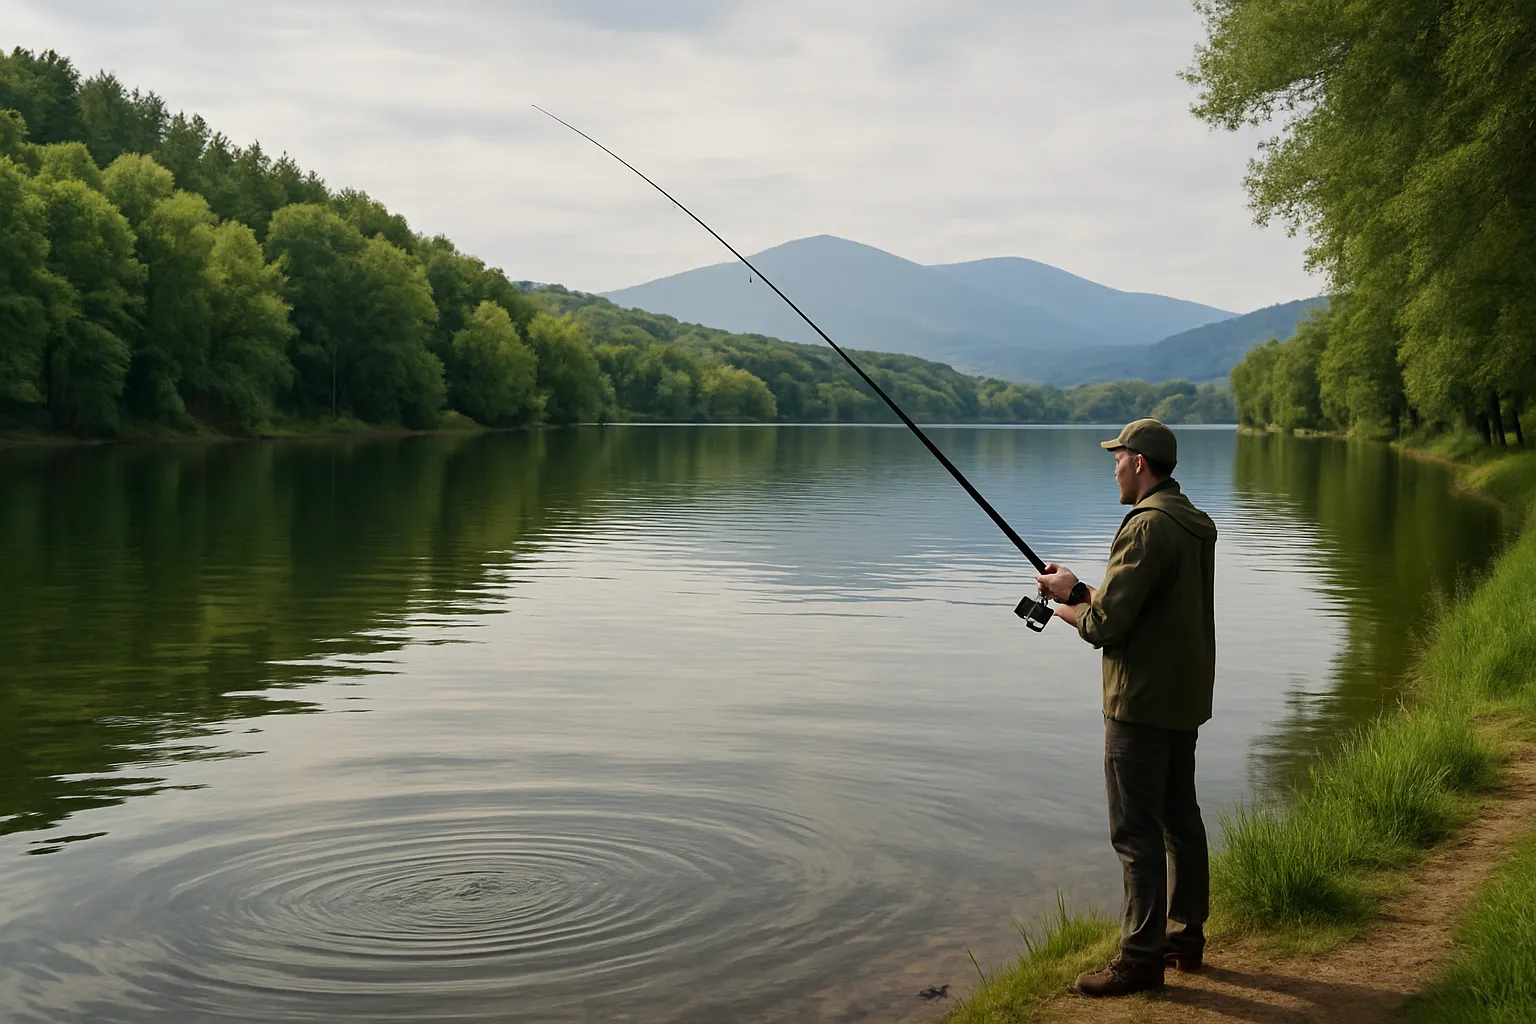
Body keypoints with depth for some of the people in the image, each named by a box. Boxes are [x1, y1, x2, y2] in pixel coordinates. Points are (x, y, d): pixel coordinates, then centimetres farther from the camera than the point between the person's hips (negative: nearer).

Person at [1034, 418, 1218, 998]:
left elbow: (1106, 624, -21)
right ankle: (1186, 937, 26)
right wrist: (1082, 592, 12)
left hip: (1141, 704, -10)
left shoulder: (1148, 527, -19)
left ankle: (1141, 958, -1)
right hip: (1185, 700, 10)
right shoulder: (1194, 525, 12)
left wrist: (1066, 606, -1)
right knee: (1180, 820, 16)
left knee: (1137, 831, -5)